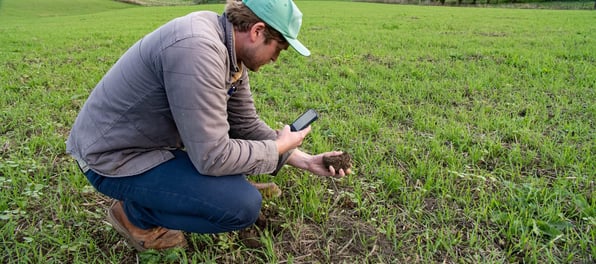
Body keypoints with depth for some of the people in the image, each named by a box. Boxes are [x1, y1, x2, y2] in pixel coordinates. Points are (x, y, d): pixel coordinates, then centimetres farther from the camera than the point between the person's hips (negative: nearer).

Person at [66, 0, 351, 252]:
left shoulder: (229, 47, -1)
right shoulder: (198, 48, -31)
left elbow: (246, 125, 6)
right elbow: (213, 157, -30)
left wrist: (304, 160, 1)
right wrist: (279, 146, -14)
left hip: (155, 137, 9)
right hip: (114, 157, -9)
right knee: (243, 206, -19)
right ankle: (135, 213, 4)